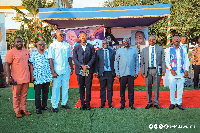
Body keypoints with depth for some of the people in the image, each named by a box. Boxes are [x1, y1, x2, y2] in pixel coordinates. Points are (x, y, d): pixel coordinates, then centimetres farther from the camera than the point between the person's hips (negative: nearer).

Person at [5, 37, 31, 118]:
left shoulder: (26, 51, 12)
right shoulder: (11, 52, -5)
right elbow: (7, 65, -9)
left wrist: (31, 75, 17)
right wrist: (9, 77, -16)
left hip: (26, 78, 5)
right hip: (17, 79, -5)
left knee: (24, 94, 11)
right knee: (16, 95, 4)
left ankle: (23, 109, 21)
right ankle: (17, 111, 13)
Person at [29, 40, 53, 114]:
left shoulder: (47, 53, 12)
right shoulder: (33, 54, 0)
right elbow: (31, 65, -1)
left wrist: (51, 73, 12)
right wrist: (32, 76, -7)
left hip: (47, 76, 4)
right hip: (38, 77, -4)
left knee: (46, 92, 11)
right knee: (38, 93, 2)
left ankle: (44, 105, 23)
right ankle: (38, 108, 11)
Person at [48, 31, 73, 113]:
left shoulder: (67, 45, 11)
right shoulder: (52, 46, -1)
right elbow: (50, 59, -6)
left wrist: (71, 67, 12)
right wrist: (53, 71, -13)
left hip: (66, 70, 4)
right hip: (57, 70, -4)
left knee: (65, 87, 9)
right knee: (56, 88, -1)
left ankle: (64, 103, 22)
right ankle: (54, 106, 7)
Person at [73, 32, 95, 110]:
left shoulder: (91, 47, 8)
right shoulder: (76, 47, 9)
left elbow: (93, 57, 2)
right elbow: (74, 58, 2)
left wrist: (87, 66, -10)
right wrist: (82, 66, -11)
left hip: (89, 70, -1)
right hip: (80, 70, 1)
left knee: (88, 87, -1)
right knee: (81, 88, 5)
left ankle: (88, 104, 9)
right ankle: (82, 104, 14)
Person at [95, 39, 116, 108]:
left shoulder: (112, 52, 8)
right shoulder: (98, 51, 7)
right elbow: (96, 62, 6)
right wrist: (96, 72, -1)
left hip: (110, 73, 0)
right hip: (102, 73, 0)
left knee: (110, 88, 6)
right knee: (102, 88, 6)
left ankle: (110, 103, 17)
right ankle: (102, 102, 17)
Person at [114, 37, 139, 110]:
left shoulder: (134, 50, 11)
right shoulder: (119, 51, 9)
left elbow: (137, 61, 11)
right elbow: (116, 62, 8)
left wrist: (137, 72, 3)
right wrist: (117, 73, 0)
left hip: (131, 73, 1)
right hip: (122, 74, 0)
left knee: (131, 89, 3)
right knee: (122, 89, 2)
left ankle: (131, 104, 14)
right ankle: (122, 103, 15)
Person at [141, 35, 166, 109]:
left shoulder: (160, 48, 9)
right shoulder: (144, 50, 11)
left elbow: (163, 60, 5)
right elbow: (142, 62, 9)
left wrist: (163, 70, -3)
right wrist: (142, 72, 1)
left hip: (157, 70, -1)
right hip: (148, 71, 1)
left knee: (156, 87, 3)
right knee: (148, 88, 5)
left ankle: (156, 103, 15)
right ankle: (149, 103, 18)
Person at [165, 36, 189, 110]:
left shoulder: (183, 50, 9)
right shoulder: (169, 50, 5)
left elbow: (186, 60, 10)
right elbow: (166, 61, 2)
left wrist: (186, 70, -2)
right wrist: (171, 69, -11)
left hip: (181, 73, 1)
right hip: (173, 72, -1)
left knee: (180, 88, 5)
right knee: (172, 88, 2)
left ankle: (179, 103, 16)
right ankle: (173, 102, 14)